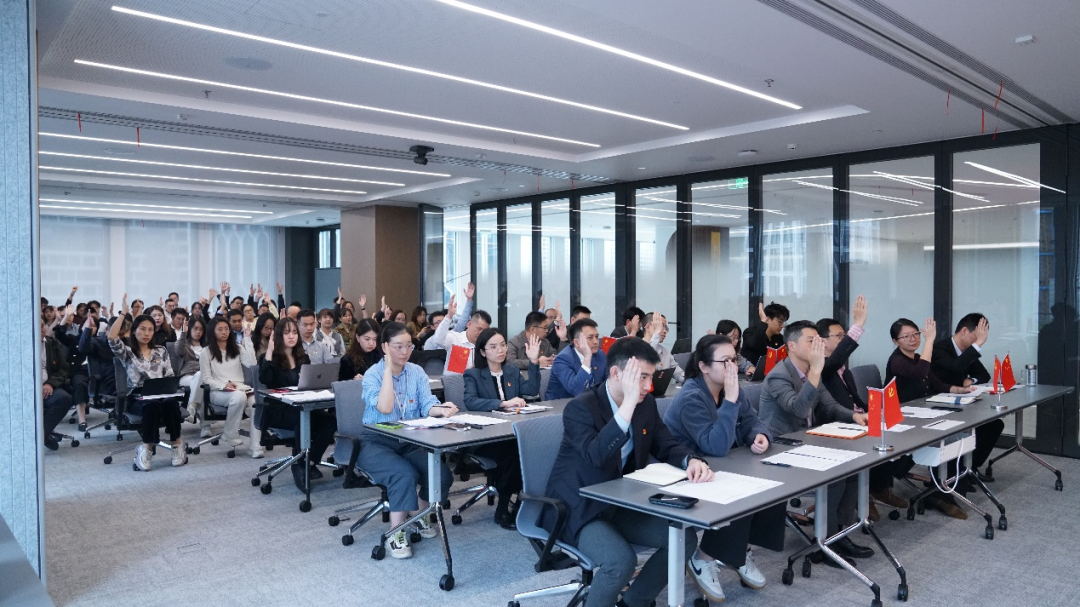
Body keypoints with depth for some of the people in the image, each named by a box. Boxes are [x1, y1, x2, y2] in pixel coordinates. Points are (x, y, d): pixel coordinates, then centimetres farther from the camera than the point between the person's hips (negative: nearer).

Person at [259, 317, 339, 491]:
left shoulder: (303, 358, 17)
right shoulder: (270, 357, 1)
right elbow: (264, 380, -19)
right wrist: (269, 351, -21)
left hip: (301, 407, 5)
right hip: (277, 410, -5)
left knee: (330, 420, -24)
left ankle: (310, 462, -17)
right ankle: (299, 465, -18)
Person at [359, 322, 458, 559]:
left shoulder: (417, 372, 4)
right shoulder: (372, 375, -9)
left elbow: (427, 405, -7)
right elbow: (385, 408, -25)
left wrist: (441, 409, -30)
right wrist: (388, 368, -22)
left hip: (410, 441, 5)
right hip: (376, 443, -4)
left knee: (442, 473, -18)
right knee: (405, 474, -32)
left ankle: (417, 515, 10)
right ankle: (396, 533, -15)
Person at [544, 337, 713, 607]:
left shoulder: (646, 404, 0)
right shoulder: (580, 407, -21)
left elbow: (666, 445, 6)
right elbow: (596, 456, -36)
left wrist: (691, 461, -17)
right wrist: (628, 403, -40)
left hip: (622, 504, 8)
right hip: (578, 509, -7)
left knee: (684, 537, -6)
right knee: (621, 561, -31)